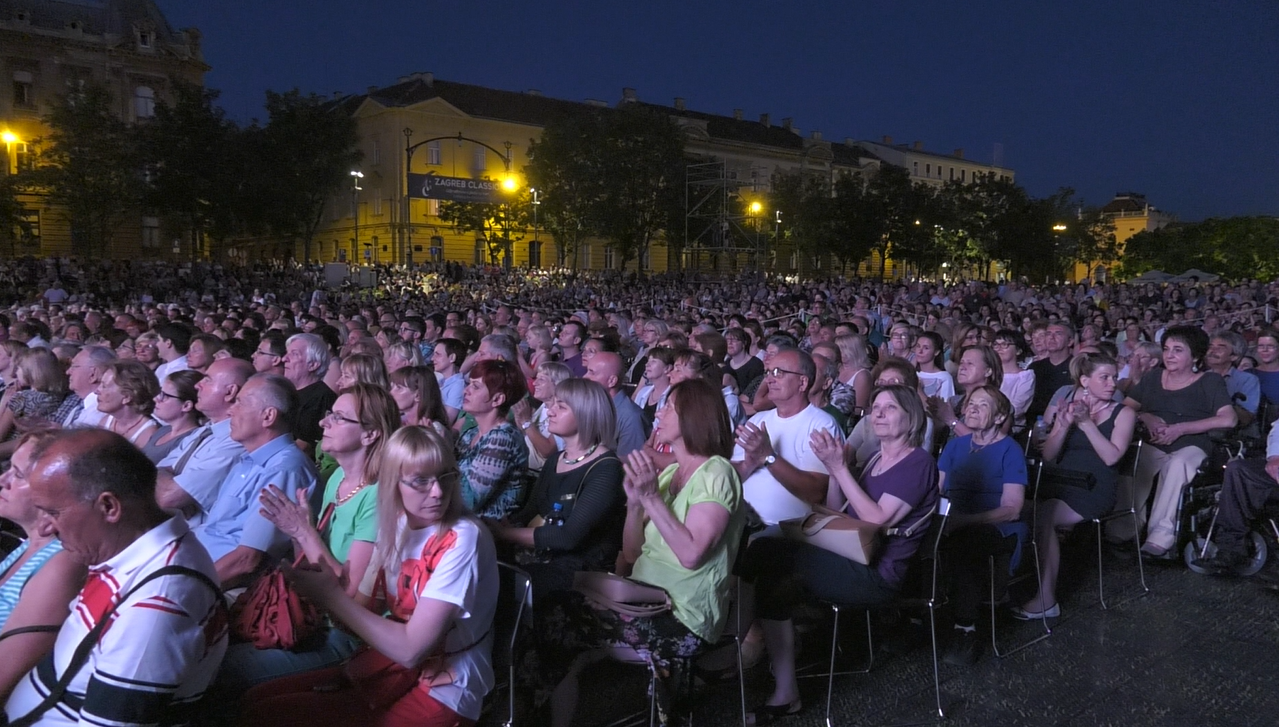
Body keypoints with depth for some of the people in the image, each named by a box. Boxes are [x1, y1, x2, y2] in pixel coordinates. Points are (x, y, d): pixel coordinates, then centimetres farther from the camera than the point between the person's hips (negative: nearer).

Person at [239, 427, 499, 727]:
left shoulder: (462, 539, -22)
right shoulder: (396, 528, 3)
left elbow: (410, 649, -25)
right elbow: (362, 612, 1)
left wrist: (332, 597, -19)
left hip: (440, 692, -7)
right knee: (257, 699, 7)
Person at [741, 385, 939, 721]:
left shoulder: (918, 462, -9)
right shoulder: (876, 458, 17)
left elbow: (878, 520, -19)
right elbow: (835, 512, 15)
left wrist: (839, 468, -21)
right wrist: (836, 467, -2)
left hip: (877, 574, -8)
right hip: (851, 559, 8)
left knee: (768, 552, -19)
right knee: (775, 583, -13)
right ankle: (784, 692, -8)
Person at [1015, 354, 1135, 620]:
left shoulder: (1123, 413, 5)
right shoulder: (1069, 406, 15)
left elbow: (1111, 456, -10)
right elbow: (1047, 455, 8)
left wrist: (1086, 423, -14)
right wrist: (1066, 424, -7)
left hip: (1095, 488, -3)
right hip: (1061, 483, 4)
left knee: (1043, 517, -30)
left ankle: (1046, 600, -22)